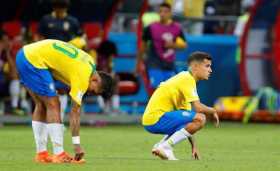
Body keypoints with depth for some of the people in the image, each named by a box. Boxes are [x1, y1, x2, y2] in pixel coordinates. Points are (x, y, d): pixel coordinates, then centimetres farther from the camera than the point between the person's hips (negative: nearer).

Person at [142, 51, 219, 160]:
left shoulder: (184, 78, 20)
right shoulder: (187, 78, -9)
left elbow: (187, 120, 22)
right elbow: (198, 108, -20)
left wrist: (193, 146, 18)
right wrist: (213, 111, 2)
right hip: (156, 118, -10)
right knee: (200, 118, -18)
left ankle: (160, 146, 11)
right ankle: (165, 147, -15)